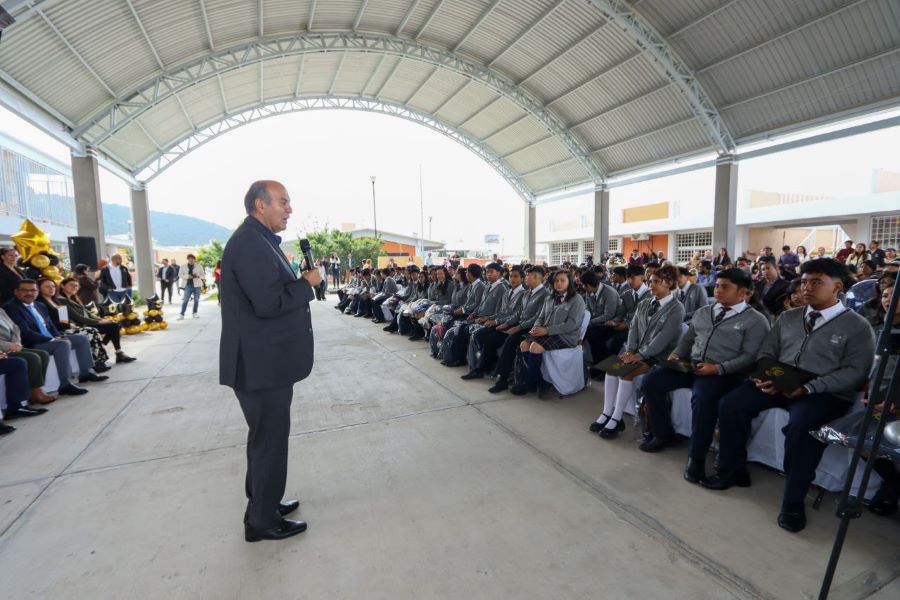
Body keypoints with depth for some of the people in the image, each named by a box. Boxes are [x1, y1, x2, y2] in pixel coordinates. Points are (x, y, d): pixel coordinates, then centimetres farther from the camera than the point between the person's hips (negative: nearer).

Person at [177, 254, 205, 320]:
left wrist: (198, 276, -15)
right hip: (188, 285, -1)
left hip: (197, 285, 1)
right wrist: (188, 276, -16)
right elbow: (180, 275, 2)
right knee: (185, 300, -5)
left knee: (196, 300, 5)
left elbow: (203, 275, 7)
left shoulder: (199, 266, 5)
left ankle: (194, 313, 17)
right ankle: (182, 314, -2)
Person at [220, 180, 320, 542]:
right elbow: (268, 303, -27)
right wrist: (307, 283, -15)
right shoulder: (250, 243, -19)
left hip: (265, 360, 11)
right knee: (270, 439, 4)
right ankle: (262, 521, 21)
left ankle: (263, 502, 40)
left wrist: (298, 280, 4)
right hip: (261, 364, -11)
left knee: (266, 437, 22)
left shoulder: (258, 241, 15)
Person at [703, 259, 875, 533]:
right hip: (778, 383, 5)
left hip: (824, 393, -4)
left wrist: (809, 388, -21)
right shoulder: (788, 317, 16)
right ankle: (732, 471, 1)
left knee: (801, 424, -35)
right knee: (731, 403, -17)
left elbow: (855, 371, -7)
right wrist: (763, 377, -8)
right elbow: (766, 353, 15)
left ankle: (794, 501, -16)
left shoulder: (857, 326, 3)